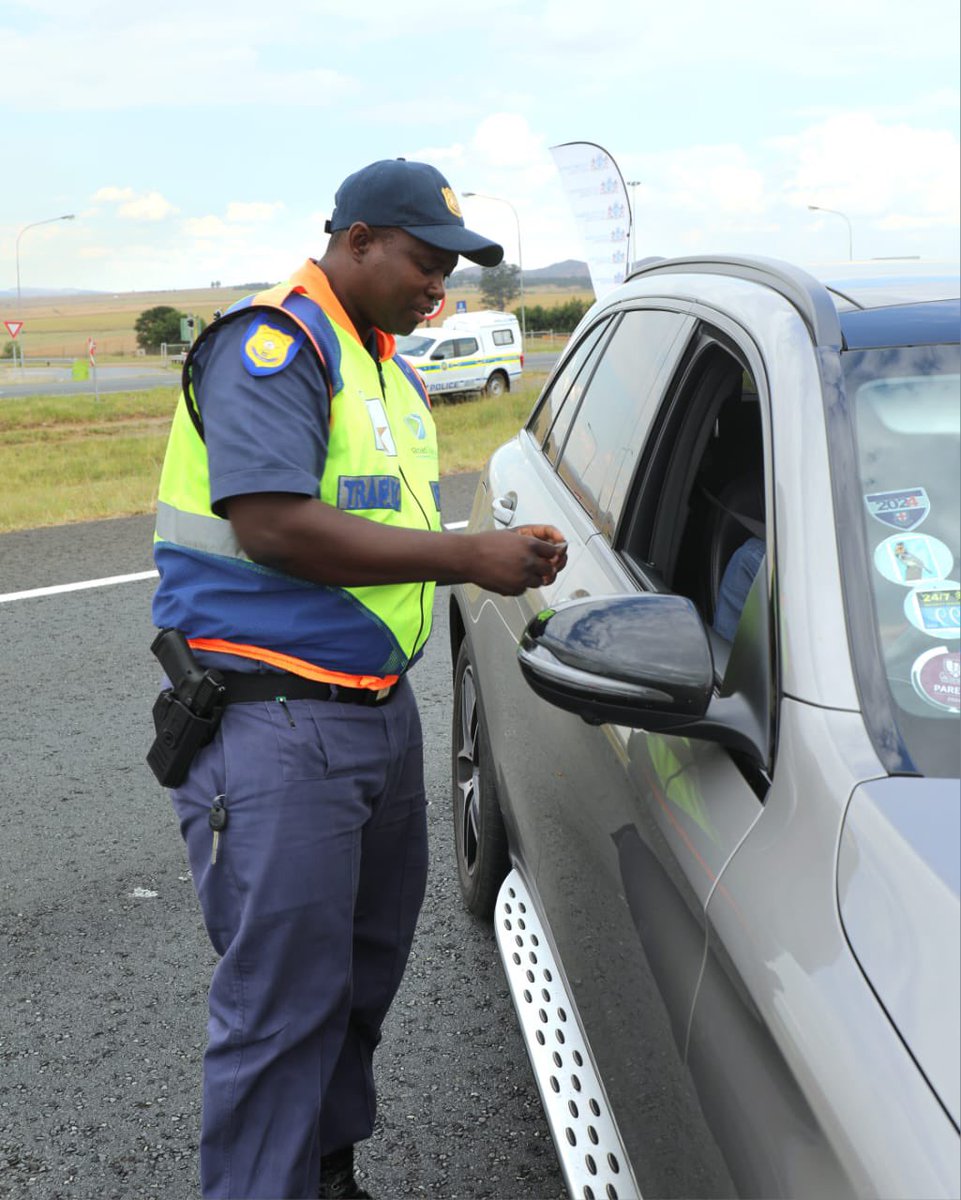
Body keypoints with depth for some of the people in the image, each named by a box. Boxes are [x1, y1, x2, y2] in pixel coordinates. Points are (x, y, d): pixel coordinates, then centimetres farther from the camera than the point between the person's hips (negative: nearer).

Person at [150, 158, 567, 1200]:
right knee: (284, 998, -3)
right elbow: (275, 527, -26)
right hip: (274, 729, -10)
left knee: (367, 966, 20)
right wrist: (468, 555, -21)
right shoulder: (272, 343, -13)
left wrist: (504, 559, 3)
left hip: (379, 709, 10)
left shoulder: (390, 370, 18)